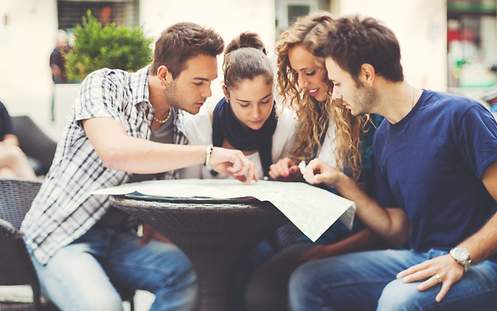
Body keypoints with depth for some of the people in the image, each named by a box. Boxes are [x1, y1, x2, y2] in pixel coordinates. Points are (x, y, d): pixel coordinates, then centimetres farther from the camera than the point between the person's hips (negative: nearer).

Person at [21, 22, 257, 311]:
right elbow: (114, 151, -33)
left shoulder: (179, 129, 4)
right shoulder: (106, 84, -13)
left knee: (189, 272, -22)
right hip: (60, 235, -5)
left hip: (118, 238, 5)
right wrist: (207, 154, -32)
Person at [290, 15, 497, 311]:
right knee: (306, 282, -4)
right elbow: (397, 228, 14)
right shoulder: (383, 137, 12)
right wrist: (341, 182, 7)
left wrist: (459, 258, -26)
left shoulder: (459, 115, -13)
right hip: (419, 259, 7)